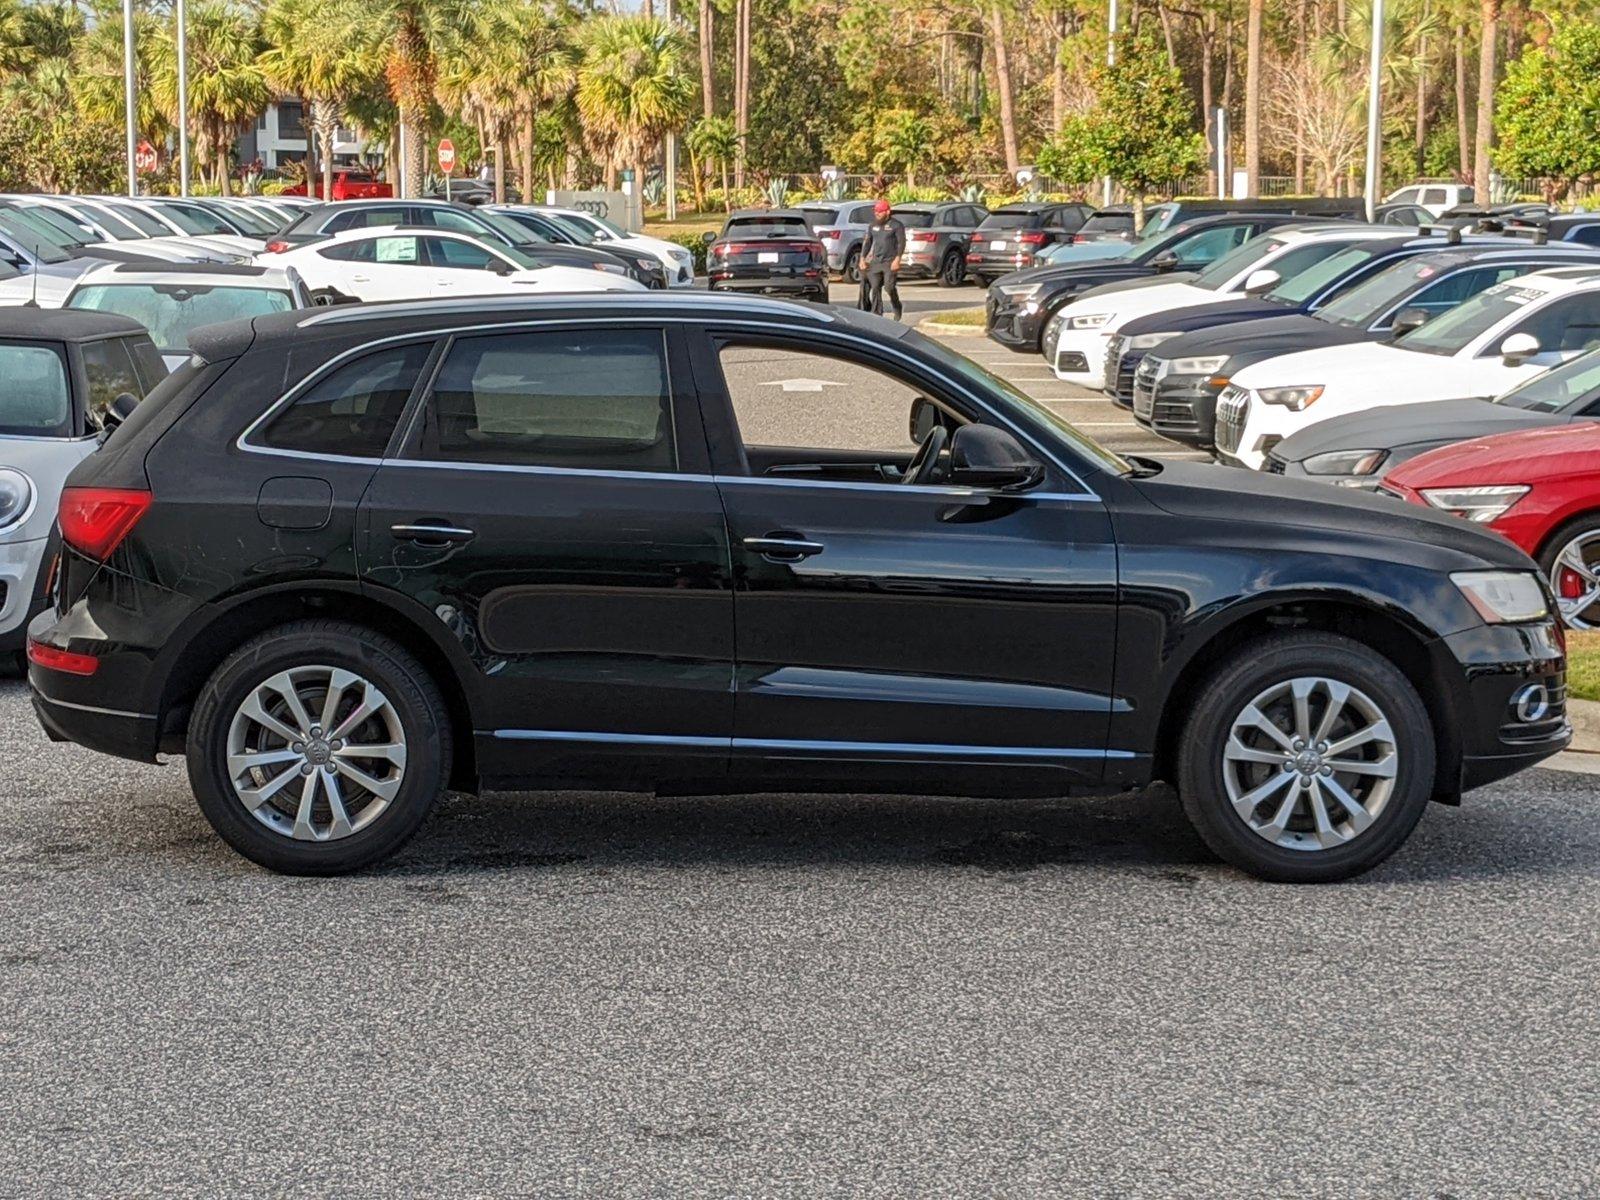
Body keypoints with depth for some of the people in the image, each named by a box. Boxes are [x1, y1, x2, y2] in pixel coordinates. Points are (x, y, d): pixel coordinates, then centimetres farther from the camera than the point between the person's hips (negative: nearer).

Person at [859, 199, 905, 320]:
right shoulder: (873, 226, 14)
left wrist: (897, 259, -17)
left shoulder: (896, 226, -2)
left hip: (890, 262, -5)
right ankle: (877, 314, 2)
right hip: (875, 262, 5)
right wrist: (862, 258, 10)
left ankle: (897, 309, 14)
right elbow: (867, 242, 18)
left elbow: (901, 243, -7)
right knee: (875, 288, -2)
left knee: (890, 287, -10)